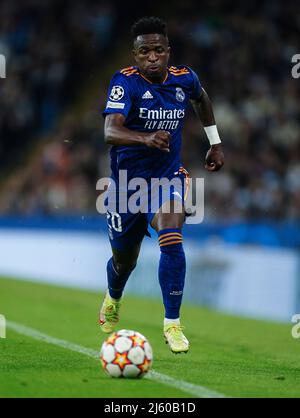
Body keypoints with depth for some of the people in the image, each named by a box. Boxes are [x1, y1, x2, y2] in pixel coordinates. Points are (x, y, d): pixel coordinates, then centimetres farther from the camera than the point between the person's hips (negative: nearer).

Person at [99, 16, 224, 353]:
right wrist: (145, 138, -53)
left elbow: (201, 99, 21)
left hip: (168, 177, 1)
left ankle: (172, 325, -18)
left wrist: (215, 143, 21)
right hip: (126, 182, -1)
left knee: (171, 240, -27)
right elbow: (110, 132, -35)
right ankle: (113, 300, 52)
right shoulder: (125, 82, -19)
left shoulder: (184, 79, -6)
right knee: (124, 260, 15)